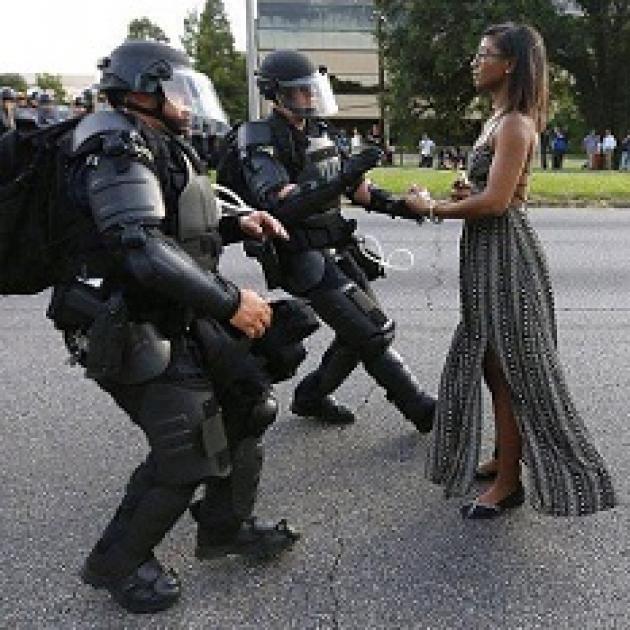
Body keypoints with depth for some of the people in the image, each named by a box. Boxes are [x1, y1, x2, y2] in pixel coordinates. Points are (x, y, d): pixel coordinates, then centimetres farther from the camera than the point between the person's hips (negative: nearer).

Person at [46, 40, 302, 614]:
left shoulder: (160, 148, 15)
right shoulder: (117, 151, -18)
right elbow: (143, 248, -31)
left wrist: (236, 226, 7)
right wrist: (229, 301, -29)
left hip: (184, 321, 10)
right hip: (139, 334, -10)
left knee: (247, 406, 13)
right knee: (186, 452, -7)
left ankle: (225, 528, 31)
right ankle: (116, 563, 17)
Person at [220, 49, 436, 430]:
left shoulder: (318, 134, 11)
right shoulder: (260, 144, -14)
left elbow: (354, 188, 15)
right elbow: (285, 206, -28)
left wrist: (398, 205, -1)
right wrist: (347, 175, -35)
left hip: (337, 251, 8)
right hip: (305, 261, -8)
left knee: (361, 333, 12)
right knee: (374, 333, -8)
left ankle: (311, 396, 29)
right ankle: (424, 412, 6)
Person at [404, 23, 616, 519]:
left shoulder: (514, 125, -16)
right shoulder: (498, 120, 14)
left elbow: (495, 201, -23)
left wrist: (433, 209, -12)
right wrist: (465, 194, 1)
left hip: (505, 254, -10)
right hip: (489, 254, 10)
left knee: (510, 369, -1)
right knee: (492, 363, 17)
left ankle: (509, 482, 11)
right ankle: (504, 458, 31)